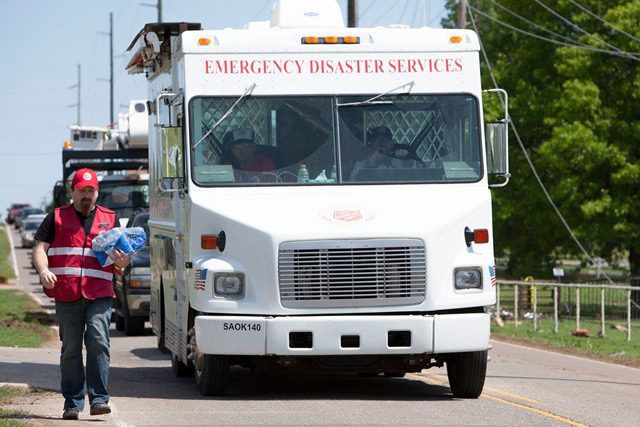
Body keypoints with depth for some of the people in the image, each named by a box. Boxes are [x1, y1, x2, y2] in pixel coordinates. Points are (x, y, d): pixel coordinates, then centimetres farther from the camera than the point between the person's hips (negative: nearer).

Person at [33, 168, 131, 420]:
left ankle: (99, 399, -12)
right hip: (66, 295, 0)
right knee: (70, 349, 3)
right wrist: (43, 271, -12)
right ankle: (72, 403, 9)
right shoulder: (56, 218, 13)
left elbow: (119, 256, 19)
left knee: (98, 343, -14)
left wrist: (121, 262, -6)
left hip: (99, 295, 0)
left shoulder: (109, 219, 17)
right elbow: (40, 248, 8)